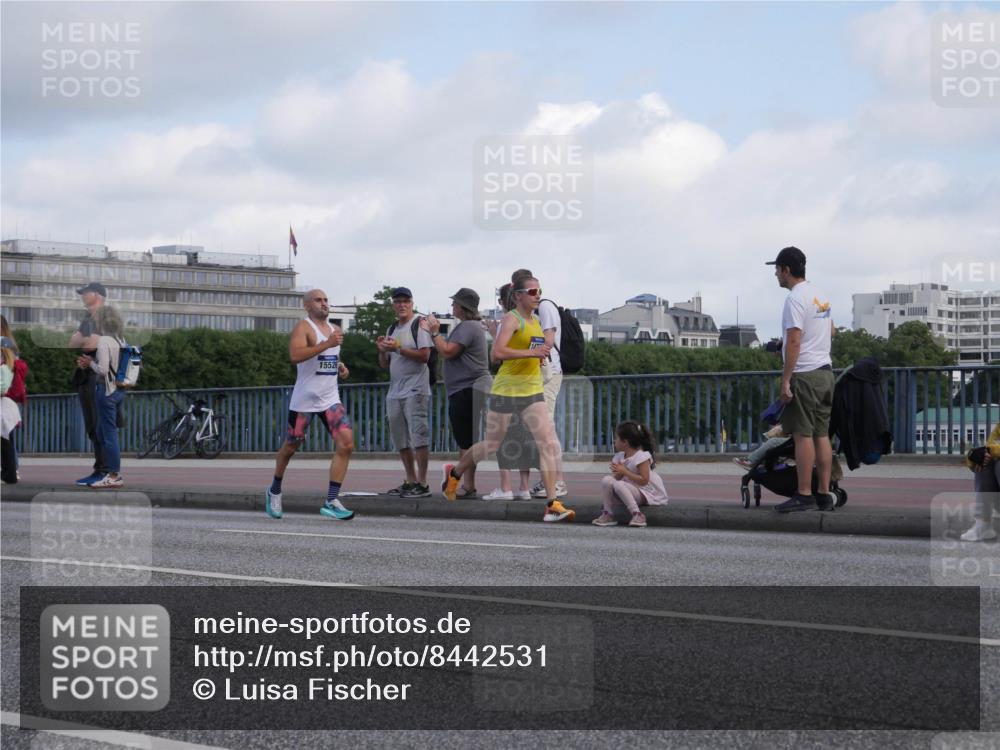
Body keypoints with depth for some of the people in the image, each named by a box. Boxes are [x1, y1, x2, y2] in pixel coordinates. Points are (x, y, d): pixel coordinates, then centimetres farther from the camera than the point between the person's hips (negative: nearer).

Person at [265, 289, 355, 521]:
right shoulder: (303, 327, -9)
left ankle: (332, 501, -12)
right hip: (304, 399, -6)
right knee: (290, 447, 9)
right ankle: (274, 491, 35)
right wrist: (327, 344, -31)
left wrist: (341, 367, 11)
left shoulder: (333, 329, 15)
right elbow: (295, 355, -28)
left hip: (330, 399, 6)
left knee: (346, 443, -13)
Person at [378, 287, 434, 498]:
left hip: (415, 390, -8)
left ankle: (422, 484, -11)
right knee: (401, 440, 10)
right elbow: (385, 365, 20)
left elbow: (424, 355, -15)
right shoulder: (391, 329, 19)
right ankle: (411, 481, 18)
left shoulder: (418, 325, -3)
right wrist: (382, 350, 1)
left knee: (418, 437, -10)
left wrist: (398, 348, -17)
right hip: (395, 391, 8)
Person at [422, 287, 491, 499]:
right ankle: (466, 484, 21)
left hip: (468, 391, -11)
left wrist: (435, 332, -9)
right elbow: (446, 353, 20)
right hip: (463, 391, 11)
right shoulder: (466, 326, 21)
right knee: (464, 440, 15)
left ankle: (468, 486, -9)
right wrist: (433, 332, 16)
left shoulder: (468, 327, -14)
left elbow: (447, 352, -21)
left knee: (466, 440, -10)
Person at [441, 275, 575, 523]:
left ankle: (552, 505, -14)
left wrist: (540, 358, 12)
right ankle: (454, 472, 37)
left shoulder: (535, 320, 14)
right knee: (492, 445, 8)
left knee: (549, 444, -11)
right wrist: (532, 353, -27)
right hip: (506, 389, -6)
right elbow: (497, 353, -26)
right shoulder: (511, 319, -11)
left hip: (532, 391, 6)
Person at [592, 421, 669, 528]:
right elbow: (617, 478, 6)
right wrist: (618, 473, -18)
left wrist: (624, 471, -24)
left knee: (619, 485, -32)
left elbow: (644, 480, -23)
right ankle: (608, 514, -10)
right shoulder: (619, 457, 7)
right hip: (630, 490, 7)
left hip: (646, 494, -7)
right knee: (606, 480, -14)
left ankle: (637, 514, -28)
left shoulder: (641, 456, -16)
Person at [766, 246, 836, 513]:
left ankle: (804, 495, -7)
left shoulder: (795, 299, -15)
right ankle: (824, 494, 11)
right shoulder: (821, 295, 15)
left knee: (803, 435, -7)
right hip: (825, 371, 9)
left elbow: (794, 343, -21)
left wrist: (785, 381, -19)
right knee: (822, 434, 10)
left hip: (804, 374, -9)